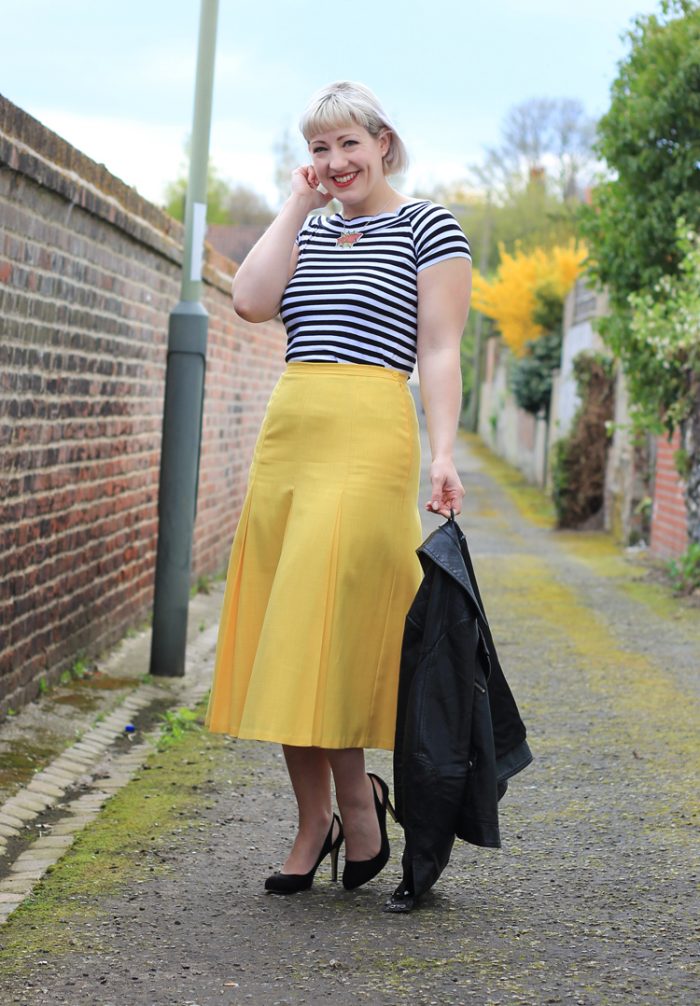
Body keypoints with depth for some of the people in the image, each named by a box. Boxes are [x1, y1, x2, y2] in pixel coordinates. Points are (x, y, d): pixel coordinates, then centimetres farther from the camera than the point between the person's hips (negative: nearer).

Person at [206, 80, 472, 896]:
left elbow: (440, 353, -3)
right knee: (285, 634, 3)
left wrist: (442, 454, -14)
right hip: (287, 430, 6)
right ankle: (314, 821, 11)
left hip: (369, 435, -6)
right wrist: (299, 204, 6)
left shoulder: (427, 228, 4)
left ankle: (356, 805, 2)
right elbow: (250, 301, 1)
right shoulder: (308, 232, 20)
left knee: (323, 623, -13)